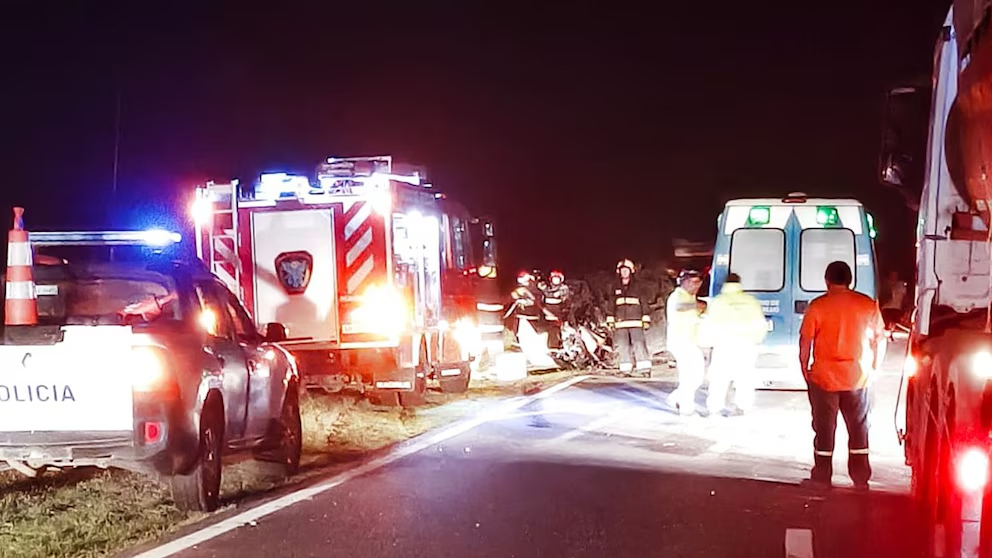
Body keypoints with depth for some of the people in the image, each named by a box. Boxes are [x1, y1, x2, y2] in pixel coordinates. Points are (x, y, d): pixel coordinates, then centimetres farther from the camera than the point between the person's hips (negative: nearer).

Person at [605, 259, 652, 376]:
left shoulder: (637, 286, 5)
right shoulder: (615, 288, 10)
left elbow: (644, 303, 6)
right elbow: (610, 305, 13)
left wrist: (646, 319, 2)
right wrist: (610, 320, 8)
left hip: (636, 322, -3)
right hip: (620, 322, 3)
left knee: (639, 344, -10)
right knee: (623, 346, 2)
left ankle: (645, 369, -11)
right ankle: (625, 370, 7)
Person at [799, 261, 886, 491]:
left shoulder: (818, 306, -9)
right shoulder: (867, 305, 0)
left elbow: (805, 340, -8)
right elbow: (880, 339, 5)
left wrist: (804, 368, 4)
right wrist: (873, 368, 14)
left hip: (824, 378, -2)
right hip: (858, 378, 2)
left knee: (824, 428, 8)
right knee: (858, 428, 13)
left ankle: (822, 477, 13)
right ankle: (861, 478, 17)